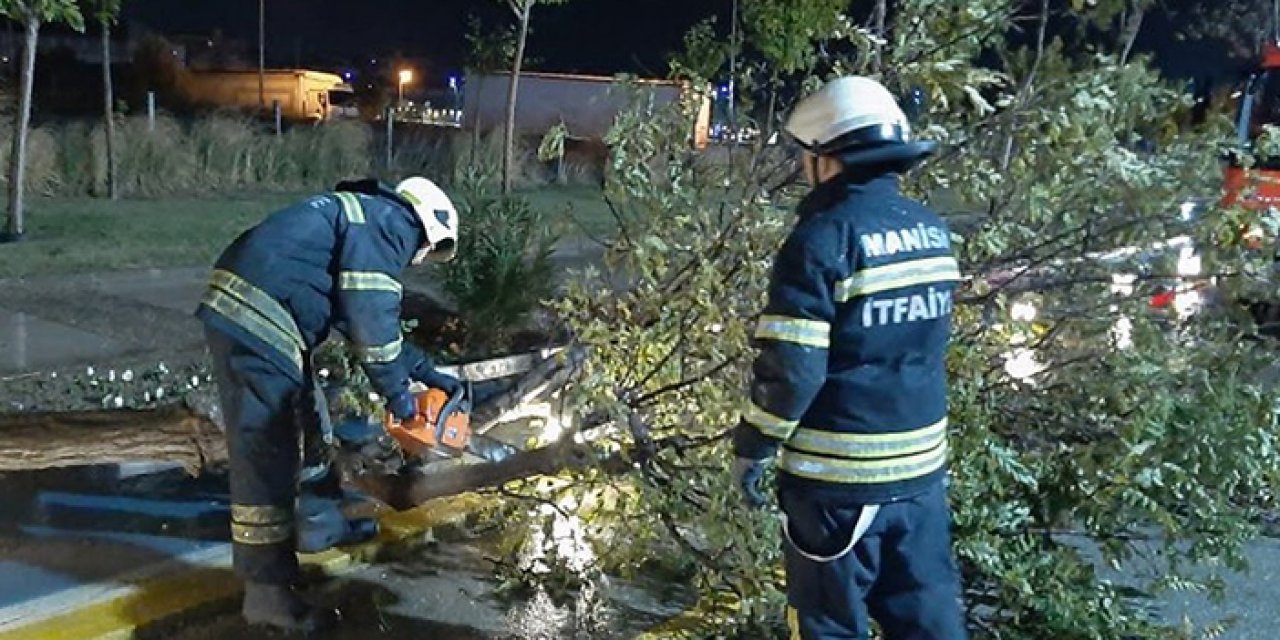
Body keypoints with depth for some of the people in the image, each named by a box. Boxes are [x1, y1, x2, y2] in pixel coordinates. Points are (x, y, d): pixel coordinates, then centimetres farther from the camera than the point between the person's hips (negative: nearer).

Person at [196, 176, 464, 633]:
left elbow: (360, 316, 28)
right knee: (266, 456, -5)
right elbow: (369, 314, -14)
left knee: (278, 446, 24)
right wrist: (395, 389, -3)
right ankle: (268, 592, 2)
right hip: (256, 325, -10)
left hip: (250, 319, 10)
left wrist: (427, 372, 26)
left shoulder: (362, 219, 25)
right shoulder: (390, 223, -5)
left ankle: (288, 532, 41)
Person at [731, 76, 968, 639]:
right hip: (921, 465, 7)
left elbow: (791, 368, -20)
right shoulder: (932, 230, 4)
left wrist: (753, 446, -8)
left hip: (839, 474, -6)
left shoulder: (824, 238, -18)